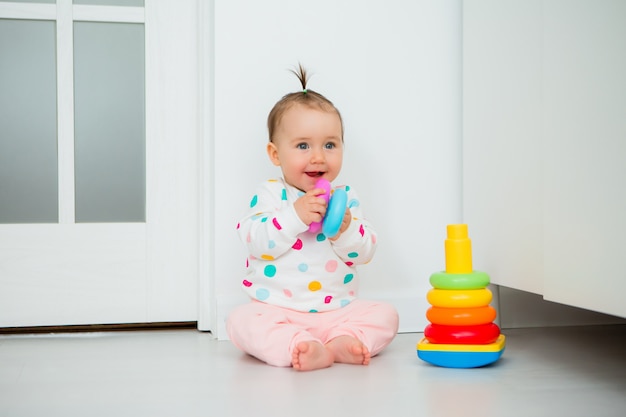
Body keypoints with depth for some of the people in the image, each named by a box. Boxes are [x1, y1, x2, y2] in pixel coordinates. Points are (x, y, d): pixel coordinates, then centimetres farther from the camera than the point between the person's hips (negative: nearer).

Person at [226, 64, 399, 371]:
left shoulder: (346, 198, 6)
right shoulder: (270, 194, -2)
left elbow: (364, 253, -1)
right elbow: (256, 242, -17)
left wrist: (345, 230, -21)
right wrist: (294, 215, -28)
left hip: (337, 310, 3)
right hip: (276, 309, -3)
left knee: (385, 314, -11)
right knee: (242, 320, -28)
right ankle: (300, 348, -41)